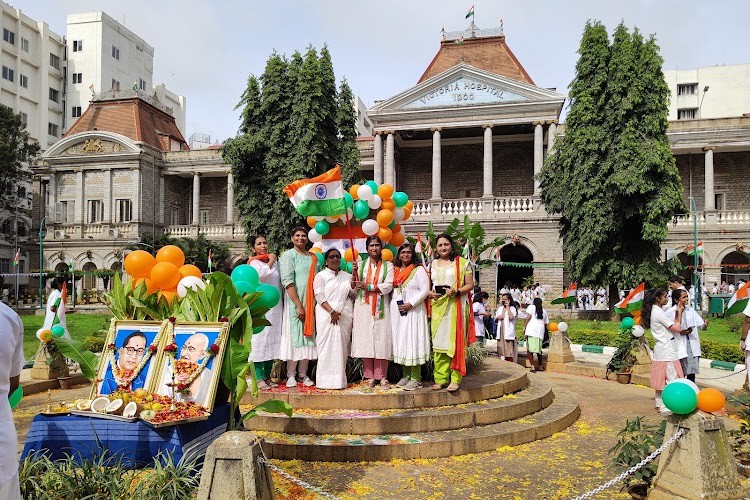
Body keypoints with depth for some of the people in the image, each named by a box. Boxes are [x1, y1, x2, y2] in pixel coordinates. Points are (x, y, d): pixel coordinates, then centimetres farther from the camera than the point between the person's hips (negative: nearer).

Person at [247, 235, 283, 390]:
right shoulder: (254, 262, 0)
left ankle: (267, 376, 14)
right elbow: (261, 274, -21)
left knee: (273, 340, 7)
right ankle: (259, 378, -2)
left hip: (276, 305, 6)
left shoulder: (275, 261, 17)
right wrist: (270, 261, -9)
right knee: (260, 339, -7)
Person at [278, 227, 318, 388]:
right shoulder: (288, 255, -2)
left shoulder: (313, 258, 14)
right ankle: (291, 375, 7)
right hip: (294, 302, -5)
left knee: (308, 336, 6)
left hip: (311, 303, 5)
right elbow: (288, 281, -11)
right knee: (294, 336, -2)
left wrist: (316, 304, 5)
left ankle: (303, 374, 15)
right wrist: (299, 305, -16)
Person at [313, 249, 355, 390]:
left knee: (342, 347, 1)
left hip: (344, 316, 3)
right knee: (327, 346, -6)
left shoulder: (347, 276, 17)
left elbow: (353, 295, 10)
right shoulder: (321, 276, 5)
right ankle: (327, 379, -2)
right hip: (327, 316, -3)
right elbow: (319, 297, -5)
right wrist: (332, 312, -16)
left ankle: (340, 379, 6)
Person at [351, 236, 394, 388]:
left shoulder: (388, 266, 8)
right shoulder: (361, 265, 11)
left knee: (381, 341, -3)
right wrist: (354, 274, -12)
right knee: (366, 340, -1)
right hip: (363, 307, 1)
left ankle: (382, 377, 3)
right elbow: (353, 287, 6)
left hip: (381, 308, -1)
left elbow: (388, 286, -5)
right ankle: (369, 377, 6)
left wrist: (367, 286, -13)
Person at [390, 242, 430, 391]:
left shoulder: (418, 270, -1)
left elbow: (425, 290, -9)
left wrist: (410, 304, -16)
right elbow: (391, 289, 18)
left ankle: (416, 378, -3)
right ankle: (406, 375, 16)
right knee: (401, 342, 8)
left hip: (414, 311, -6)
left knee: (413, 341, -7)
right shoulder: (395, 271, 15)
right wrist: (393, 304, 4)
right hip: (397, 311, 6)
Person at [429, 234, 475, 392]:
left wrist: (456, 291, -17)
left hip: (456, 306, -4)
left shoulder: (463, 263, 3)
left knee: (455, 341, -6)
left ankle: (455, 379, -2)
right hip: (437, 307, 4)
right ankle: (441, 378, 9)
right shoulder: (432, 264, 16)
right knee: (438, 342, 3)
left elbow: (470, 285, -1)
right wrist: (430, 293, -3)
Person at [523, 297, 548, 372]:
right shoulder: (544, 311, 22)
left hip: (531, 330, -5)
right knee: (539, 349, 18)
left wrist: (524, 326, -2)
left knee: (529, 349, -4)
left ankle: (533, 366, -15)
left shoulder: (531, 307, 9)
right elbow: (546, 324, 18)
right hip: (540, 331, 5)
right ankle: (540, 366, 23)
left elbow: (528, 317, -6)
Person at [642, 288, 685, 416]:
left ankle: (660, 405, 17)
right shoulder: (659, 312, -16)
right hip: (667, 350, -10)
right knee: (672, 379, -6)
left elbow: (672, 325, 11)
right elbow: (677, 328, -14)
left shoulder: (654, 311, 13)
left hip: (660, 349, 10)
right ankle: (666, 407, -5)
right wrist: (679, 312, -3)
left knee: (660, 379, 12)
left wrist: (678, 312, 7)